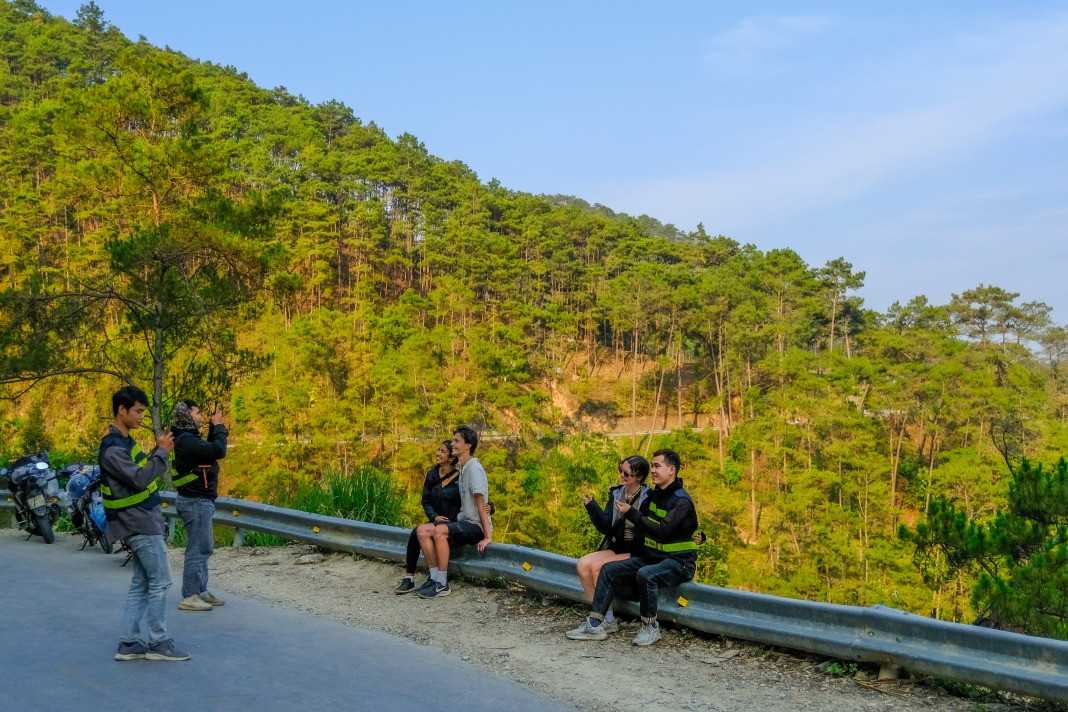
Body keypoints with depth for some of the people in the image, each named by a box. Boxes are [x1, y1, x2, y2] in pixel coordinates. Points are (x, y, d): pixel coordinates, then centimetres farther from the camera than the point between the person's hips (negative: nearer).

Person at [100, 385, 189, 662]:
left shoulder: (125, 441, 13)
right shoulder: (112, 448, -18)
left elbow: (143, 471, 17)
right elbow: (139, 479, -26)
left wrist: (159, 451, 3)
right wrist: (162, 451, -19)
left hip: (140, 522, 10)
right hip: (140, 524, -10)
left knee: (141, 584, 11)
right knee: (160, 582, -5)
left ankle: (128, 644, 14)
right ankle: (158, 644, 2)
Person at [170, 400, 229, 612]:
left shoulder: (189, 438, 13)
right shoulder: (186, 441, -20)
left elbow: (209, 450, 21)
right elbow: (218, 451, -26)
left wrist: (216, 429, 9)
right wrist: (218, 426, -12)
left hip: (199, 501, 11)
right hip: (196, 501, -11)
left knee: (204, 548, 17)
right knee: (198, 550, -6)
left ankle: (201, 591, 24)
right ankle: (189, 597, -1)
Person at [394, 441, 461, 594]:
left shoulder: (459, 478, -10)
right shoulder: (432, 474, 7)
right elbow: (425, 500, 9)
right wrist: (434, 516, -9)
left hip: (454, 523, -5)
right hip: (437, 520, 5)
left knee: (423, 530, -30)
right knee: (414, 534, -24)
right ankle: (409, 578, -19)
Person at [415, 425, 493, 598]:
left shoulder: (474, 469, -14)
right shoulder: (462, 468, 16)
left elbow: (481, 505, -18)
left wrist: (487, 537, -21)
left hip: (476, 526, -9)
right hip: (464, 522, 9)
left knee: (440, 531, -32)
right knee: (423, 532, -6)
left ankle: (442, 585, -25)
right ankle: (435, 578, -9)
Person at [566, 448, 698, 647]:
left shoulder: (681, 500, -16)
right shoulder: (655, 495, 11)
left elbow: (662, 530, -28)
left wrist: (632, 513, -26)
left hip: (679, 562, -8)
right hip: (651, 557, 9)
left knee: (645, 574, -37)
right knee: (609, 569, -6)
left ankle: (650, 627, -18)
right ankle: (594, 625, -8)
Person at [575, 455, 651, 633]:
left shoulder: (647, 498, -11)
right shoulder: (616, 493, 8)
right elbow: (606, 527, 6)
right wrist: (592, 506, -6)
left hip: (636, 554, -7)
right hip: (616, 548, 7)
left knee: (597, 566, -23)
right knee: (583, 564, -15)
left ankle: (608, 620, -10)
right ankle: (603, 614, -8)